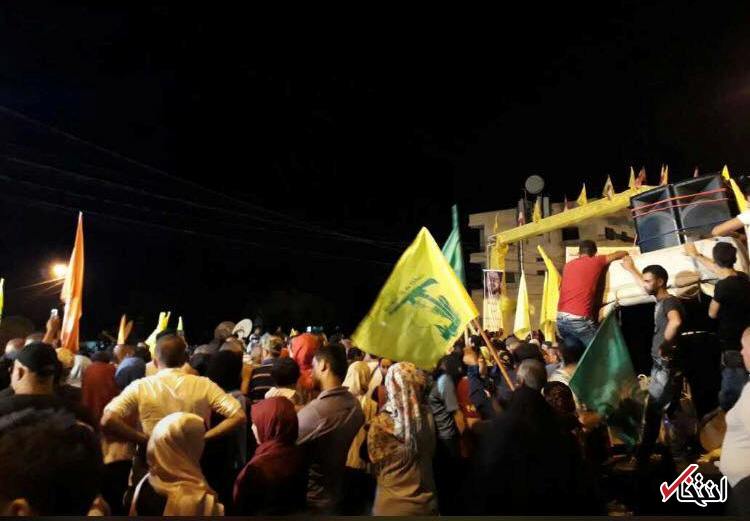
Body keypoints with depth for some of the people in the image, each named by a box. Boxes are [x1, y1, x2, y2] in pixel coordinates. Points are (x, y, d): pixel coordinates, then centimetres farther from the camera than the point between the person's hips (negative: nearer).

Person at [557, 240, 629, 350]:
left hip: (560, 319, 6)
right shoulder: (596, 261, 3)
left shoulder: (568, 265, 15)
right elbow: (617, 255, 20)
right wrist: (625, 253, 43)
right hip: (579, 319, -5)